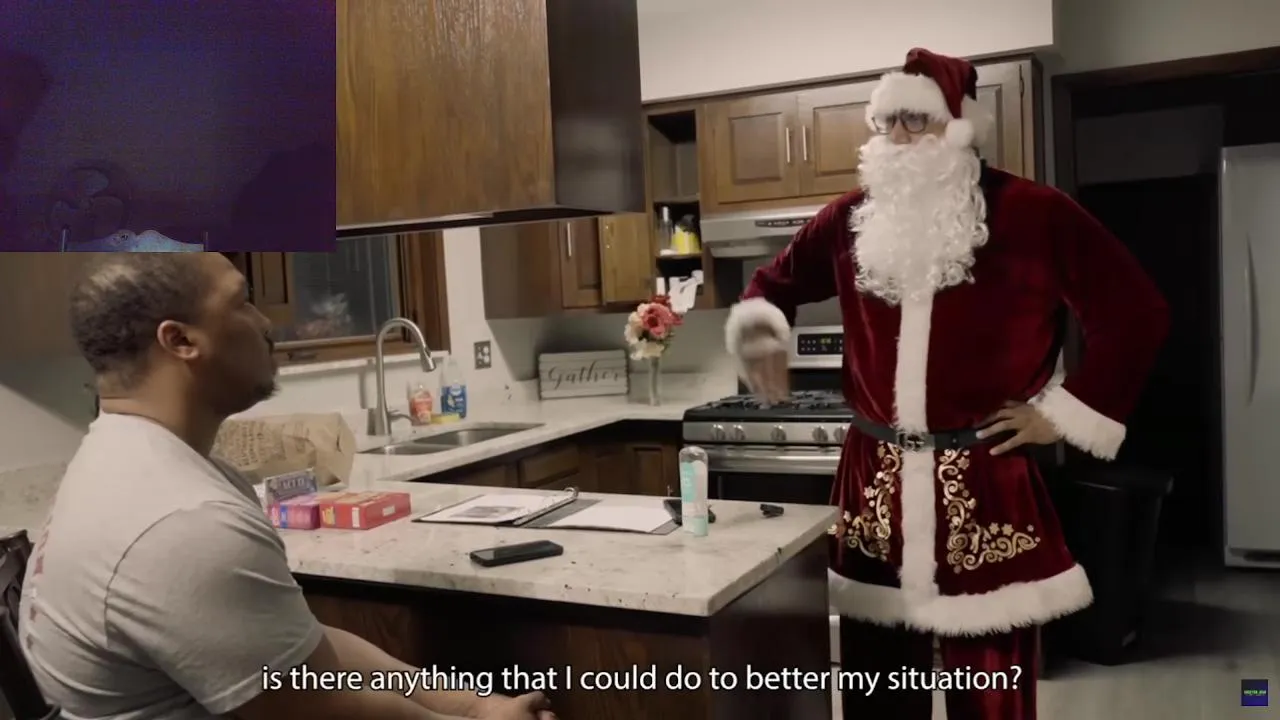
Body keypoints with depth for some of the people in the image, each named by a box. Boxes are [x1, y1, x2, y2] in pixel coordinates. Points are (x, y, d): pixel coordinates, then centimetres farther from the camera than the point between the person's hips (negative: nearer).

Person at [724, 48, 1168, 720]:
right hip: (873, 483, 4)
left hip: (985, 486, -3)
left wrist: (1065, 412, -3)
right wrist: (758, 328, -1)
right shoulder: (853, 218, 7)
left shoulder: (1031, 213, -4)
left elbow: (1135, 312, -1)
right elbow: (775, 282, 20)